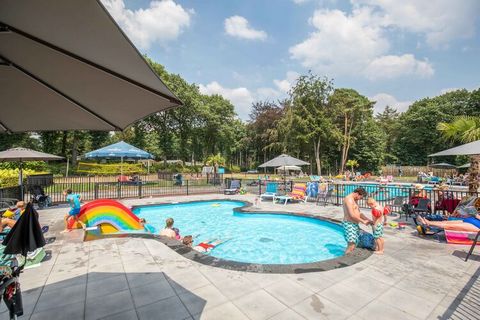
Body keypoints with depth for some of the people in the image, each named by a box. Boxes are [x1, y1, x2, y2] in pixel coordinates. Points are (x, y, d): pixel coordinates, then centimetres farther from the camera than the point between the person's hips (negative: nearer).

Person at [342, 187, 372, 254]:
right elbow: (352, 215, -22)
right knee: (351, 245, -14)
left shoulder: (354, 200, 17)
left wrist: (368, 220, 13)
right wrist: (363, 221, -13)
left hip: (354, 225, 10)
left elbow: (359, 213, 22)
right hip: (349, 225, -10)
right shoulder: (349, 199, -17)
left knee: (353, 245, 10)